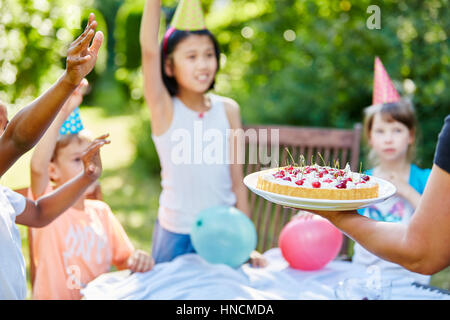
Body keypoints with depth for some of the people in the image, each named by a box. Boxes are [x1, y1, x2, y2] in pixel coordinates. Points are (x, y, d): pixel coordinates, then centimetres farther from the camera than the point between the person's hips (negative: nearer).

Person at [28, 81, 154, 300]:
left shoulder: (101, 211, 7)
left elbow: (123, 259, 11)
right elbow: (37, 167, -27)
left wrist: (136, 260, -11)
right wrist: (62, 113, -34)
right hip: (55, 296, -5)